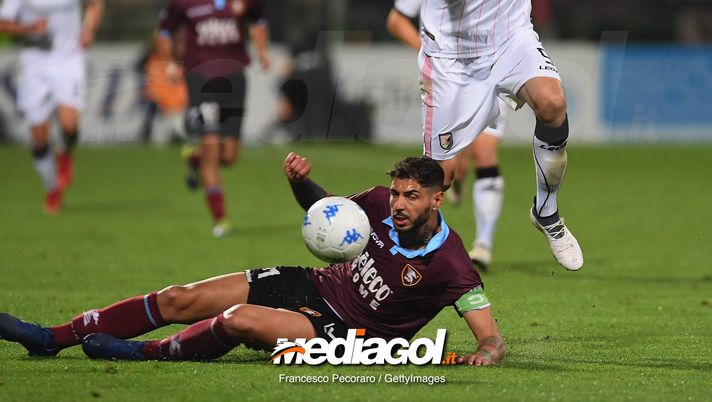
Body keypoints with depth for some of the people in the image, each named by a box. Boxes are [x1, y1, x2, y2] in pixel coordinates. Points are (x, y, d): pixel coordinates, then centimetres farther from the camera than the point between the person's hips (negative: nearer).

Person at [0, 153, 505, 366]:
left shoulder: (450, 265, -21)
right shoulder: (382, 203, -4)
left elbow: (492, 337, -20)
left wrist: (486, 354, -43)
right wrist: (302, 182, -6)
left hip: (344, 333, -6)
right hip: (312, 284, 7)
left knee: (239, 320, -32)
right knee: (178, 299, -2)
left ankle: (147, 353, -5)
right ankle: (51, 338, 6)